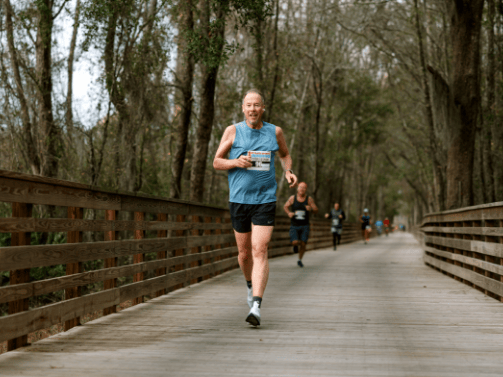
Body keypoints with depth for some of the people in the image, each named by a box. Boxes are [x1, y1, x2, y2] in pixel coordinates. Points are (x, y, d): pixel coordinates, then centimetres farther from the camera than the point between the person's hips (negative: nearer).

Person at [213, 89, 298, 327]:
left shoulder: (274, 132, 5)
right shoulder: (233, 131, 1)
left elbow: (285, 154, 24)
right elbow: (216, 162, 5)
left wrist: (289, 172, 3)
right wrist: (236, 162, -14)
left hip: (265, 200, -1)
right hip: (239, 200, 1)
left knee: (260, 251, -13)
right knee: (244, 252, 12)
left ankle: (256, 306, -19)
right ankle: (251, 285, 43)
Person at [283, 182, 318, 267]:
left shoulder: (309, 199, -6)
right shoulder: (292, 198, -5)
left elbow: (316, 210, -4)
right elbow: (285, 207, 8)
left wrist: (311, 208, -27)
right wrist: (288, 212, -14)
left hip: (304, 226, 0)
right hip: (294, 226, 0)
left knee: (303, 244, -6)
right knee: (295, 243, -18)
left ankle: (300, 260, 20)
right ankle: (298, 242, 22)